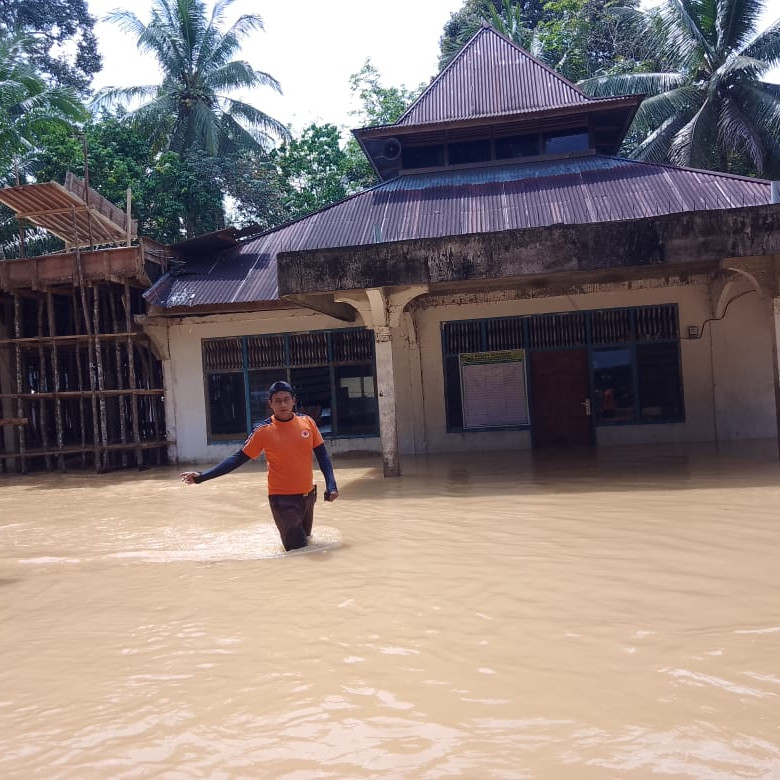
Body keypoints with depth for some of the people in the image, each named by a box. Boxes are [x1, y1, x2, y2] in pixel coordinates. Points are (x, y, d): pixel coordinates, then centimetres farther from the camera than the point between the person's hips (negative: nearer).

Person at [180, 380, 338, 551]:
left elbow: (322, 455, 3)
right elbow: (238, 458, -10)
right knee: (298, 549, -3)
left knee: (305, 538, 20)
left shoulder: (307, 422, -4)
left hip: (308, 494, 4)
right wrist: (202, 476, -16)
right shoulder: (263, 431, -12)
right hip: (282, 498, -4)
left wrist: (331, 485, -8)